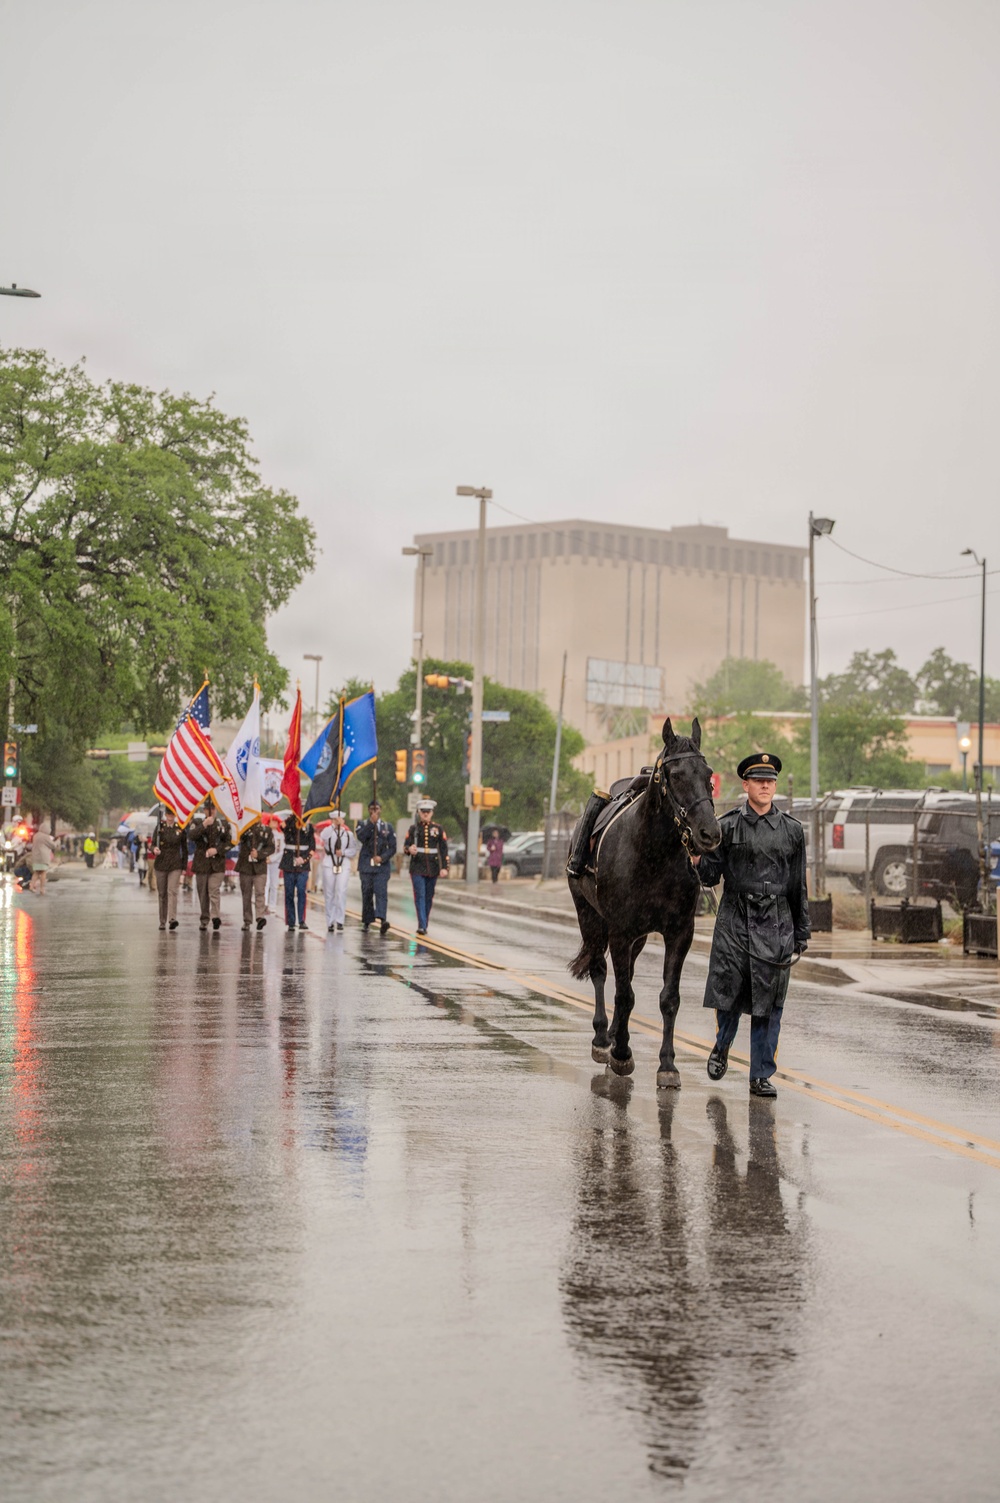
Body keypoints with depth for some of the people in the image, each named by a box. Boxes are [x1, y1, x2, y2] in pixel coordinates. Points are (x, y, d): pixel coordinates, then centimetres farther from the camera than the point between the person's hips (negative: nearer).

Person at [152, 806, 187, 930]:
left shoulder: (180, 829, 4)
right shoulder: (159, 827, 3)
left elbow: (184, 848, 9)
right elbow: (153, 844, 3)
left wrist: (184, 866, 6)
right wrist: (154, 850, -22)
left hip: (175, 865, -1)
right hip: (160, 864, 1)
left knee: (172, 891, -16)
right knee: (162, 894, 6)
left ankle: (172, 919, -26)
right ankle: (162, 922, 14)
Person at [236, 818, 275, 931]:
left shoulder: (266, 830, 7)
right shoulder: (245, 828, 4)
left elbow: (271, 847, 3)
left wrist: (259, 854, -13)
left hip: (260, 867, -1)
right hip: (245, 866, 1)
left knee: (259, 892, -14)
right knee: (246, 895, 5)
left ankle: (260, 917, -22)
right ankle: (247, 921, 11)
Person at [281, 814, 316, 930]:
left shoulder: (308, 827, 7)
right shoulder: (288, 824, 5)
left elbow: (312, 848, 7)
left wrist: (304, 858, -9)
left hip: (303, 865, 0)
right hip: (289, 864, 0)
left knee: (301, 892, -11)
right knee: (289, 893, 1)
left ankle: (302, 921, -9)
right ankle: (290, 922, 6)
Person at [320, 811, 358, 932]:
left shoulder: (348, 834, 11)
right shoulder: (328, 831, 4)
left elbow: (354, 850, 8)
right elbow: (323, 838, -19)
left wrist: (343, 852, -9)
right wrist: (334, 825, -23)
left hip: (344, 866, 0)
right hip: (329, 865, 0)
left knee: (341, 892, -13)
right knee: (329, 894, 2)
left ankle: (339, 920, -11)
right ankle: (330, 922, 9)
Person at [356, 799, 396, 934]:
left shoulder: (388, 827, 11)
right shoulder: (363, 824, 9)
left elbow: (392, 848, 7)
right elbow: (361, 837, -13)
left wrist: (382, 857, -10)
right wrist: (371, 823, -18)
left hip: (382, 865, -1)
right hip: (366, 865, 1)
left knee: (381, 892, -15)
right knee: (367, 893, 4)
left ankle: (382, 920, -28)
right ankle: (367, 921, 14)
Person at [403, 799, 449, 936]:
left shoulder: (438, 829, 7)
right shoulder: (413, 828, 5)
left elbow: (444, 849, 5)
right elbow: (405, 846, 1)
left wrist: (444, 868, -3)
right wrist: (409, 849, -23)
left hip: (433, 868, 2)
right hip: (417, 868, -2)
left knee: (429, 897, 7)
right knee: (420, 896, -12)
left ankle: (424, 925, 17)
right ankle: (422, 925, -17)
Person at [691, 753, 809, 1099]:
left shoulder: (791, 830, 7)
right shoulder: (727, 826, 2)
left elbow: (798, 886, 10)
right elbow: (711, 876, 2)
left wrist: (801, 934, 9)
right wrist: (697, 860, -20)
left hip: (776, 925, 1)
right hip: (735, 920, -1)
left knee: (769, 1003, 0)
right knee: (728, 992, 1)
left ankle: (761, 1076, 7)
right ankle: (722, 1046, 31)